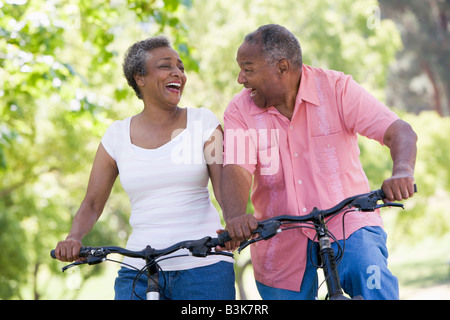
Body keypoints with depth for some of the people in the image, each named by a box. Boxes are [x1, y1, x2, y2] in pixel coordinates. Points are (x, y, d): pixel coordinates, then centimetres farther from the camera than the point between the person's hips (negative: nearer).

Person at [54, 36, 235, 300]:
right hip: (138, 271, 1)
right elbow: (92, 203, 9)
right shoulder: (118, 135, 7)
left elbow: (224, 186, -6)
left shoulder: (203, 122, 3)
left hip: (203, 267, -1)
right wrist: (74, 238, -11)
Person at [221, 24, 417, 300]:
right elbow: (236, 170, -17)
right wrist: (236, 217, -39)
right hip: (282, 243, 3)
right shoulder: (240, 110, -3)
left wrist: (403, 171, -39)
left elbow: (400, 131, -17)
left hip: (347, 224, -3)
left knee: (374, 285, -28)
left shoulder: (336, 88, -8)